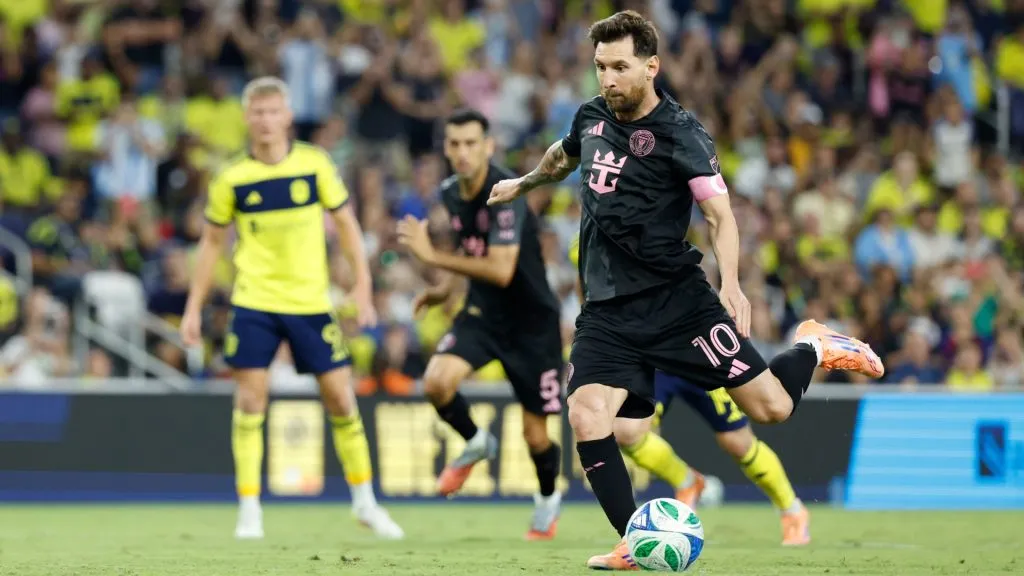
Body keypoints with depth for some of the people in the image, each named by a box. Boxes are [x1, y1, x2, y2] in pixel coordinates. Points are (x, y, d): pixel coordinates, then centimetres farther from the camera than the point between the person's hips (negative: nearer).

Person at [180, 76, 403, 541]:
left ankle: (364, 502, 17)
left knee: (340, 396, 1)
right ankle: (249, 508, 2)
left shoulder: (315, 164, -1)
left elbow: (345, 224, 6)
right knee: (250, 398, -7)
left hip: (311, 302, 1)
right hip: (254, 304, -1)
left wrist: (362, 287, -1)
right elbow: (212, 242, 8)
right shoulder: (232, 178, -2)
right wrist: (194, 307, 5)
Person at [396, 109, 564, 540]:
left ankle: (548, 497, 34)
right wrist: (445, 288, 7)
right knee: (437, 381, -23)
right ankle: (475, 444, 8)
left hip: (531, 322, -5)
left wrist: (432, 257, -32)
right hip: (481, 313, 5)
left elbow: (501, 271, -35)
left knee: (535, 436, 0)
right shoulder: (450, 193, -1)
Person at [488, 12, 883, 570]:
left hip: (677, 298, -4)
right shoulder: (591, 117, 8)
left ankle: (812, 347, 27)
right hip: (606, 310, 4)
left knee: (770, 407, -8)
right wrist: (522, 183, 49)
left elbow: (719, 214, -15)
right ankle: (635, 546, -10)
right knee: (586, 414, -20)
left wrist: (730, 283, -30)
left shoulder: (679, 133, -9)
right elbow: (564, 154, 34)